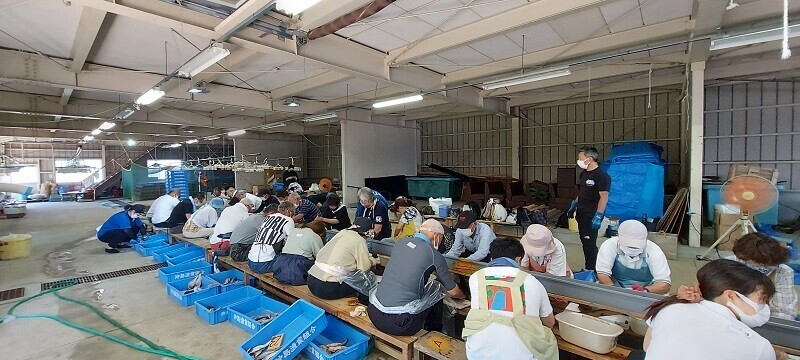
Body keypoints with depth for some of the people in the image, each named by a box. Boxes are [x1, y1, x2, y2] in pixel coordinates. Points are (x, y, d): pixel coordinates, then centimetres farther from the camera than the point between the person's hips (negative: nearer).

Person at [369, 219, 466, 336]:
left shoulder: (400, 242, 7)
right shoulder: (434, 255, -5)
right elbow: (453, 292, 8)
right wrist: (462, 296, 32)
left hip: (374, 314, 5)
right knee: (437, 288, 15)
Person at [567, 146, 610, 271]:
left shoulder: (601, 176, -14)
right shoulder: (584, 174, 13)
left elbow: (604, 197, -19)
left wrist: (598, 216, -24)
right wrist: (573, 206, 20)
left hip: (592, 216, -8)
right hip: (582, 214, 9)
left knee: (590, 243, -4)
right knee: (585, 242, 13)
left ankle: (591, 270, 8)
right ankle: (587, 267, 24)